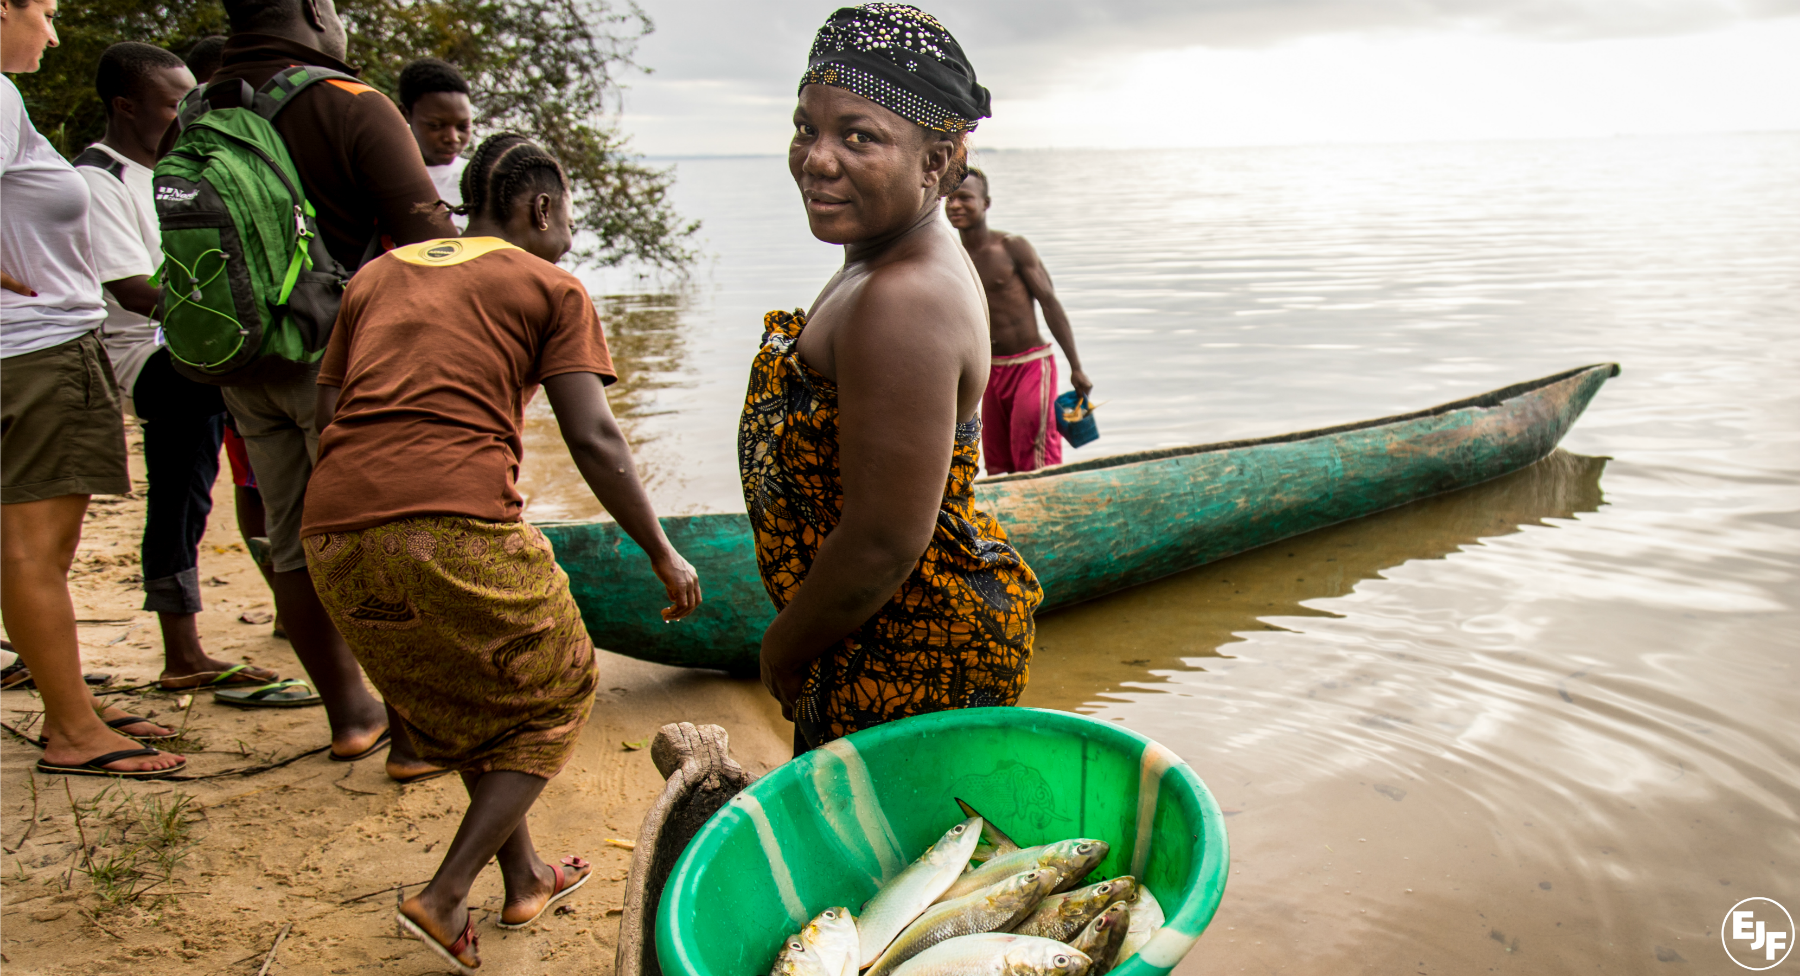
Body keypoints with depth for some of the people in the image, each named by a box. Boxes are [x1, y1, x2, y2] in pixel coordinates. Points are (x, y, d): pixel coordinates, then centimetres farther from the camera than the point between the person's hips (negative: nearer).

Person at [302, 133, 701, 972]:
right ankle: (445, 896, 10)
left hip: (334, 532, 6)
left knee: (459, 704, 27)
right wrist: (664, 555, 5)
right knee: (555, 692, 17)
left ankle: (525, 880, 38)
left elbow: (326, 412, 19)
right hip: (457, 524, -6)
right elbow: (594, 439, -1)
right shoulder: (549, 287, 9)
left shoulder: (375, 276, 25)